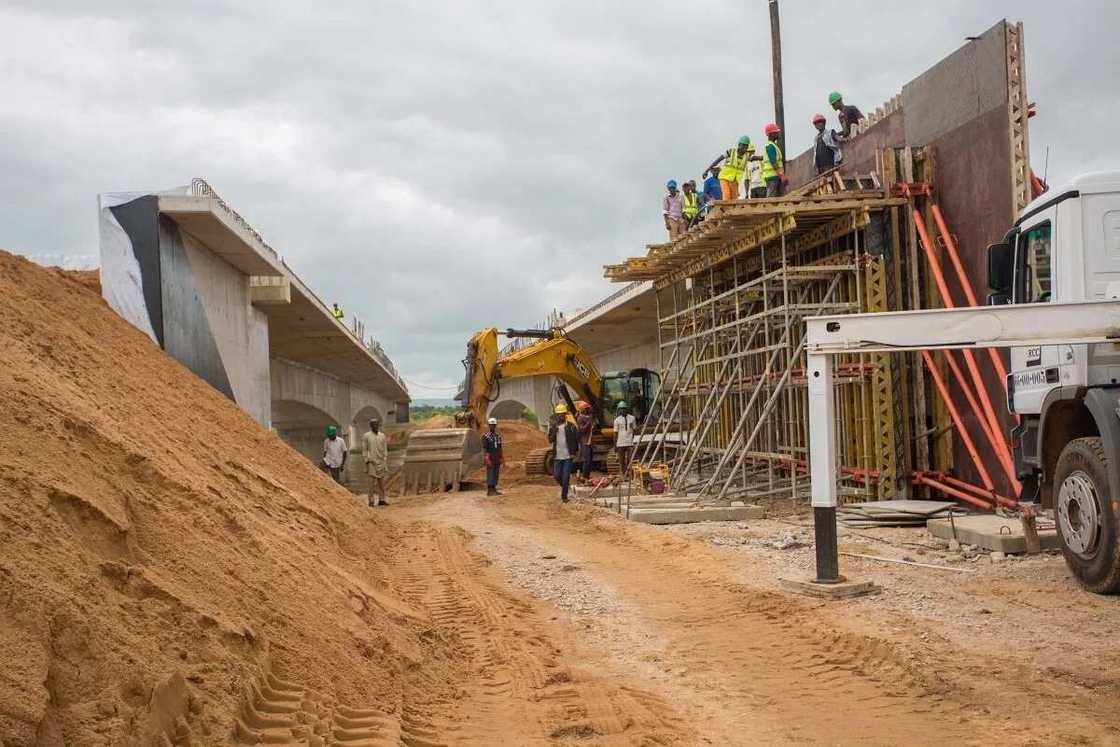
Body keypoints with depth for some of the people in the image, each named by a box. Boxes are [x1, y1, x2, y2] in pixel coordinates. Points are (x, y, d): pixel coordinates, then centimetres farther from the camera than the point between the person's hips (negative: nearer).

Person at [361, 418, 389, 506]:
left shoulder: (382, 436, 9)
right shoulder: (366, 436, -2)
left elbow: (385, 450, 11)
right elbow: (364, 451, -2)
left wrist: (386, 462, 5)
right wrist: (366, 463, -8)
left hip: (381, 462, 4)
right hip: (371, 462, -4)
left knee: (382, 482, 3)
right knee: (373, 482, -7)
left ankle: (381, 500, 8)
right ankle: (371, 501, -4)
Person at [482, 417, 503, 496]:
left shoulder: (498, 436, 11)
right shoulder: (485, 436, -10)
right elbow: (484, 449, -14)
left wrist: (501, 459, 10)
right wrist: (487, 460, -21)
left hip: (497, 459, 7)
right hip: (490, 459, -7)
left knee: (496, 474, 7)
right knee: (490, 474, -7)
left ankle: (494, 490, 12)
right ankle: (489, 491, -5)